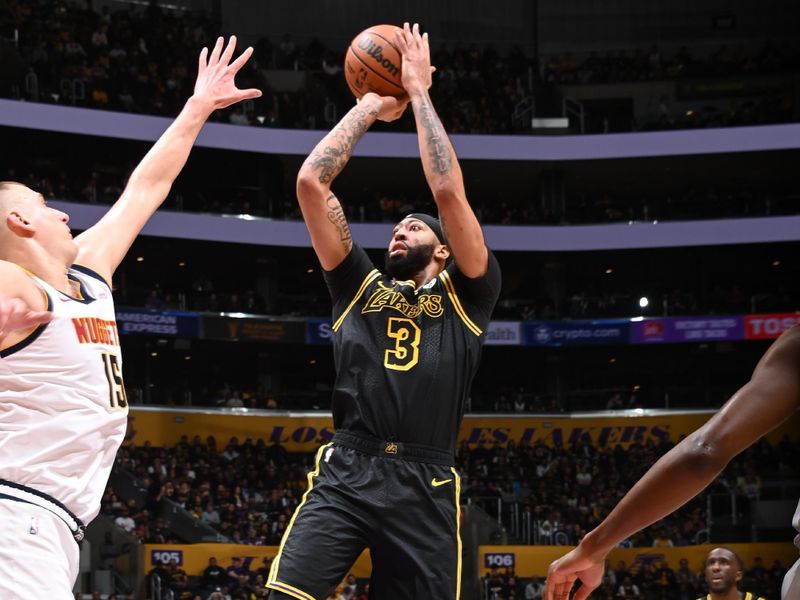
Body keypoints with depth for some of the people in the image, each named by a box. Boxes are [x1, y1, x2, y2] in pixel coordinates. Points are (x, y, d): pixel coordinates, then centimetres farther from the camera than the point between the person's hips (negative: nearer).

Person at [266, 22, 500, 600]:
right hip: (345, 472, 1)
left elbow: (449, 191, 2)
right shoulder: (361, 287, 21)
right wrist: (371, 106, 18)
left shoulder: (465, 296, 15)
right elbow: (311, 183, 15)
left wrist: (419, 92, 9)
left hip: (425, 485, -1)